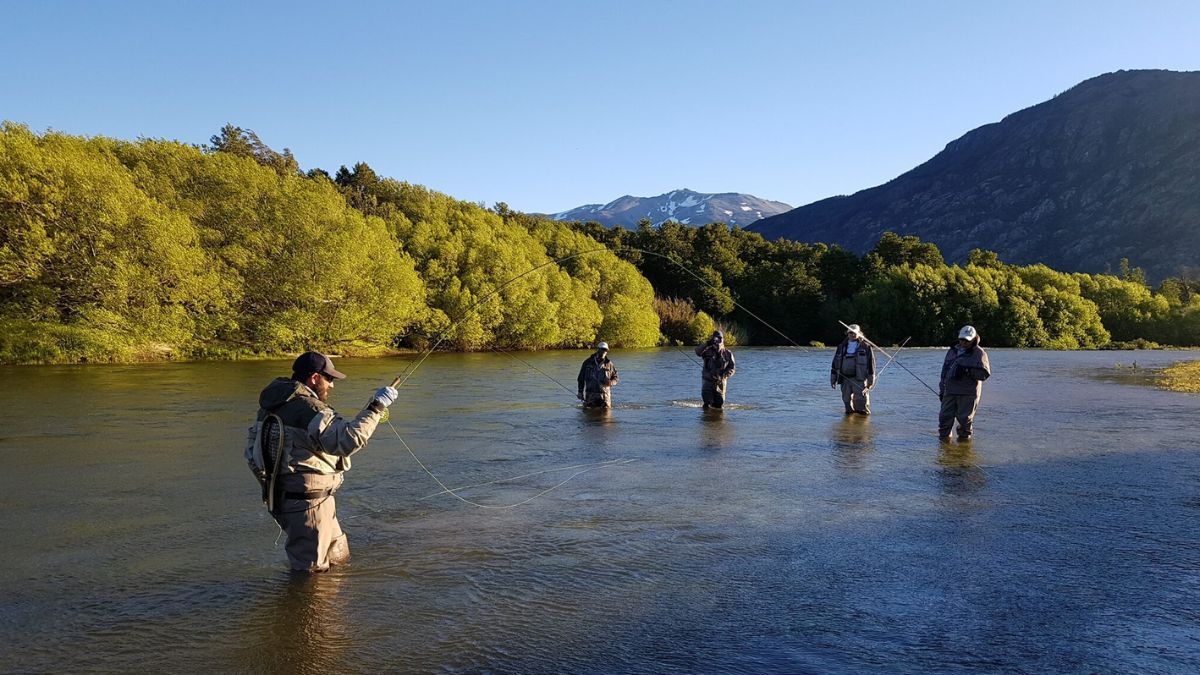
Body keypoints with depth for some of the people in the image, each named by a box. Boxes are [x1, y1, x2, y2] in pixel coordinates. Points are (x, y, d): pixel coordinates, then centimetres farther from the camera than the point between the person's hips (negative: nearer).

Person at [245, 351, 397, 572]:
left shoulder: (271, 407, 10)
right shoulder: (308, 409, -21)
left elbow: (252, 450, 16)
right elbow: (349, 440, -32)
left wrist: (271, 484, 22)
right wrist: (376, 408, -26)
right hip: (307, 502, -10)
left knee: (338, 557, 23)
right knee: (311, 571, 3)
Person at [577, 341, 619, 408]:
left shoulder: (609, 364, 4)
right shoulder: (588, 362, 5)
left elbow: (615, 378, 10)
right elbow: (581, 378, 9)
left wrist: (611, 382, -13)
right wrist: (580, 392, 5)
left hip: (604, 395, 0)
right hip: (590, 395, 0)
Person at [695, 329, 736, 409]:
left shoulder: (728, 354, 4)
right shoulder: (708, 351, -1)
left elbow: (732, 369, 3)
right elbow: (698, 352, -22)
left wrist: (725, 376, -15)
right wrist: (707, 344, -35)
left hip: (720, 382, 2)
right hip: (708, 381, -2)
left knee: (719, 404, 6)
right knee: (707, 403, -10)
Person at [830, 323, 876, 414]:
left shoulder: (866, 347, 3)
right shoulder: (841, 347, 13)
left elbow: (871, 364, 2)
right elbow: (835, 364, 16)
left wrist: (871, 380, -2)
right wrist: (833, 379, 12)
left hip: (859, 379, -4)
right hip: (845, 379, 4)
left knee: (860, 402, -10)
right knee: (847, 400, 7)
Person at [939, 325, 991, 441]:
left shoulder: (979, 353, -2)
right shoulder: (952, 351, 15)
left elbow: (985, 374, -11)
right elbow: (944, 371, 20)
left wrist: (968, 371, -22)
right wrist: (942, 389, 18)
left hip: (968, 393, -5)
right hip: (950, 391, 5)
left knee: (965, 418, 1)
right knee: (945, 416, 4)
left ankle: (964, 437, 15)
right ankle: (943, 437, 15)